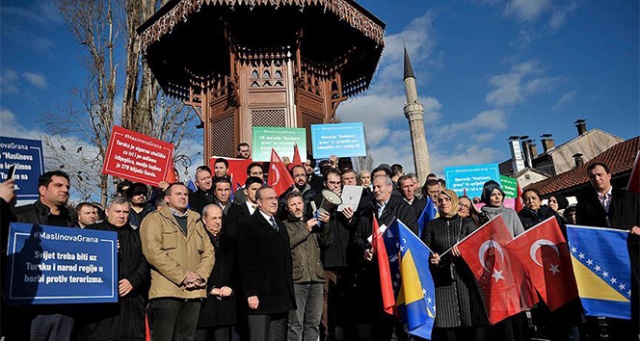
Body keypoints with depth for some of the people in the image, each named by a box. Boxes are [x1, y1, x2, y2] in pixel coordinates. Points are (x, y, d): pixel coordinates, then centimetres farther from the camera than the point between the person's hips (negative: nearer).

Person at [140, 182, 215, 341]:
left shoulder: (196, 221, 20)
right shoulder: (155, 219, 3)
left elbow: (208, 252, 14)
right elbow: (153, 252, -11)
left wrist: (201, 276, -5)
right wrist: (182, 276, -14)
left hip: (194, 292, 5)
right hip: (167, 291, -5)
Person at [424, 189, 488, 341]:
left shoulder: (467, 223, 11)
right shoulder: (431, 225, 12)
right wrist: (432, 259, -11)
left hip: (465, 278, 0)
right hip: (442, 281, 0)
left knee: (471, 327, -3)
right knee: (446, 327, -5)